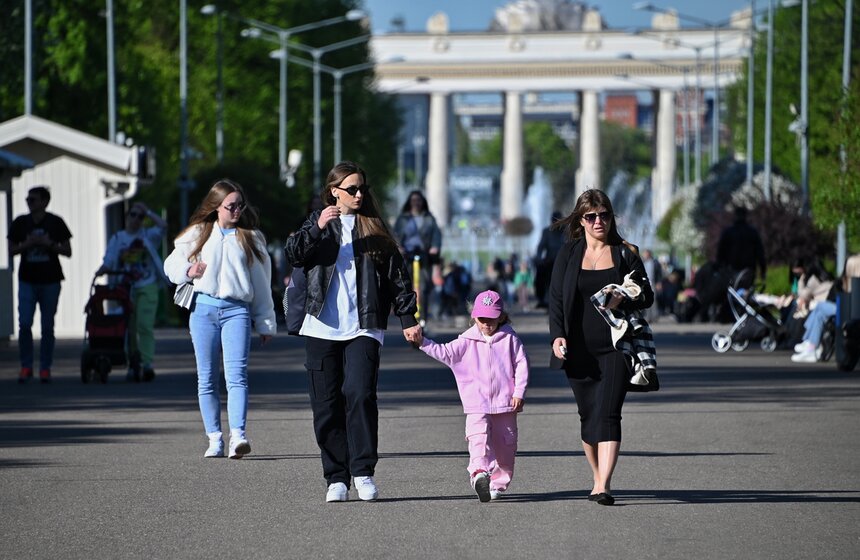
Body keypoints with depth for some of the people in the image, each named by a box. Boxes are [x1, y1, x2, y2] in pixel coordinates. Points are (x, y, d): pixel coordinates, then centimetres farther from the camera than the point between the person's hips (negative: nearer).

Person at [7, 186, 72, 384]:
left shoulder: (55, 223, 2)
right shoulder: (20, 223, 6)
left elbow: (67, 251, 3)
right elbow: (11, 250, 7)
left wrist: (49, 244, -12)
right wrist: (28, 244, -10)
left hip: (50, 280, -1)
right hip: (27, 280, 1)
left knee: (48, 327, 2)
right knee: (24, 324, -9)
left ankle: (45, 368, 9)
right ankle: (26, 366, 2)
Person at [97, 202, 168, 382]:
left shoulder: (148, 236, 8)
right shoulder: (117, 238, 12)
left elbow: (162, 225, -11)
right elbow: (109, 261, 5)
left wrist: (147, 211, -2)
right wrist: (102, 270, -15)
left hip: (147, 287, -2)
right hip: (126, 287, 2)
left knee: (145, 325, -15)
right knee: (129, 328, 1)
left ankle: (147, 363, -19)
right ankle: (133, 365, 9)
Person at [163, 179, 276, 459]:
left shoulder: (250, 237, 14)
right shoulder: (198, 233, 13)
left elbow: (261, 281, 15)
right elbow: (172, 263, 17)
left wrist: (265, 322, 14)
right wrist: (188, 270, -7)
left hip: (237, 309, -2)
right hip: (203, 307, 2)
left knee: (236, 374, -16)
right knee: (207, 379, 2)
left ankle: (238, 435, -27)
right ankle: (214, 439, 7)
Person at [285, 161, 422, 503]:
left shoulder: (375, 229, 13)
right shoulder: (319, 222, 13)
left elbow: (398, 276, 12)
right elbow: (293, 255, -4)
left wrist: (408, 319, 5)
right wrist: (318, 228, -18)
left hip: (363, 328, -1)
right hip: (321, 328, 1)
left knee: (359, 395, -17)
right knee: (326, 404, 0)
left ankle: (363, 471, -12)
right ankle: (336, 478, 6)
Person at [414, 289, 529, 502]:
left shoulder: (510, 339, 2)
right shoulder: (468, 341, 5)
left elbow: (521, 365, 2)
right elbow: (446, 352, 0)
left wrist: (519, 392, -5)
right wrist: (423, 343, -13)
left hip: (504, 404, 0)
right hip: (477, 405, 0)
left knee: (505, 444, 6)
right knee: (478, 437, -21)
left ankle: (498, 482, 19)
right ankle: (480, 473, -37)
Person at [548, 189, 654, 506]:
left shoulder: (625, 254, 4)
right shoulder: (569, 254, 7)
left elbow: (647, 297, 4)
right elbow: (556, 298, 3)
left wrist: (622, 301, -17)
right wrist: (557, 335, -12)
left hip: (615, 347, -2)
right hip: (579, 349, 2)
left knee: (607, 415, -13)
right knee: (588, 415, 8)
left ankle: (602, 487, -21)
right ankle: (598, 477, 23)